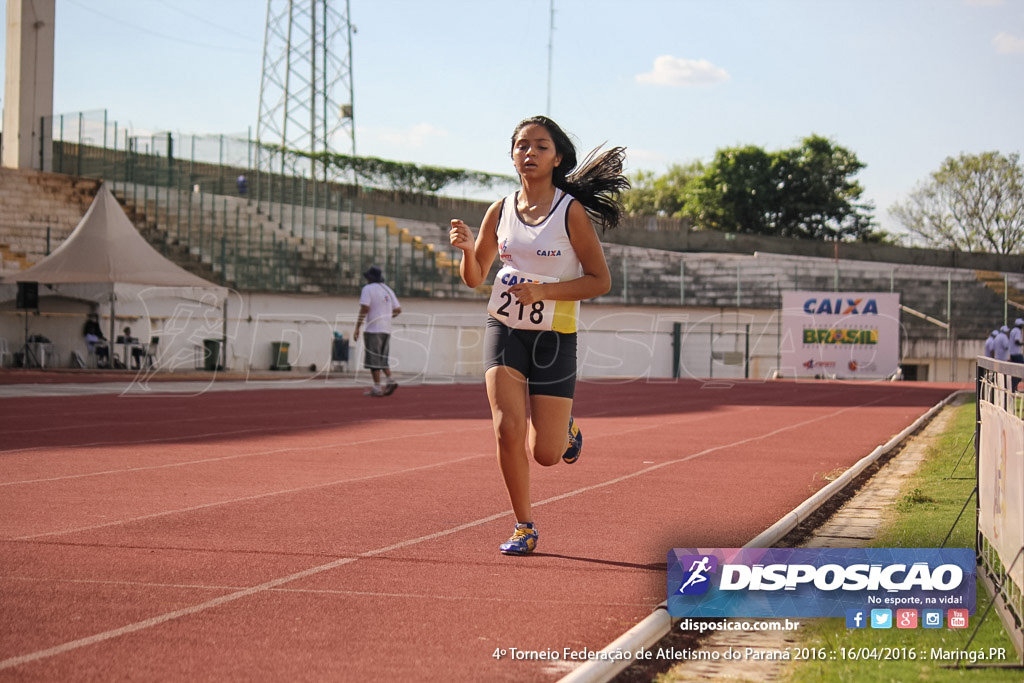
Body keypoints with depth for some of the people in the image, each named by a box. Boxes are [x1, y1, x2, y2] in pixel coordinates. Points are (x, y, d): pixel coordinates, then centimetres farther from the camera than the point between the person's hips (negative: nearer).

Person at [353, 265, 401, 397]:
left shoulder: (368, 289, -6)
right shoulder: (388, 290, 15)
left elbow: (364, 308, -16)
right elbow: (398, 309, 14)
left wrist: (357, 328, -14)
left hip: (373, 329, -7)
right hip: (386, 330, 7)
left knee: (373, 359, -4)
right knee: (383, 358, 14)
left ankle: (377, 388, -7)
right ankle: (390, 381, -3)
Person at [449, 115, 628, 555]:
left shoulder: (571, 211, -9)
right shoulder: (500, 211, 2)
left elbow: (601, 281, -8)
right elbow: (474, 278, 10)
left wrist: (544, 291, -20)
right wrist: (467, 248, -12)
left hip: (554, 336, -2)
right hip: (504, 329, 2)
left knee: (545, 453, -2)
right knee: (507, 429, -14)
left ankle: (566, 427, 36)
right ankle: (524, 526, 5)